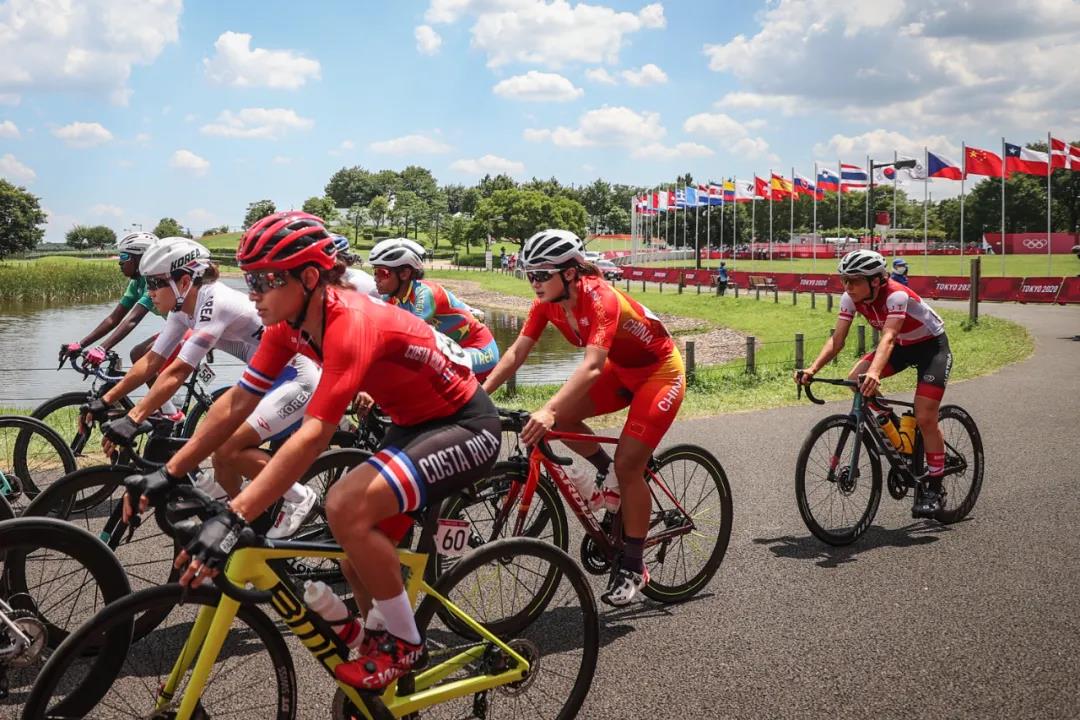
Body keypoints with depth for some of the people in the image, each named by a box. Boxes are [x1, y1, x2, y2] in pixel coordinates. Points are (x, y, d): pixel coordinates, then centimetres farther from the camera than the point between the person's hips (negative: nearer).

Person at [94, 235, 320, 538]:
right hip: (269, 379, 10)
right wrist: (105, 400, 4)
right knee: (223, 457, 5)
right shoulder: (185, 308, 4)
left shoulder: (215, 304, -24)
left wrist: (132, 420, -32)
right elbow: (151, 361, 8)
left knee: (229, 449, -19)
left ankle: (299, 498, -3)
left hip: (297, 377, -10)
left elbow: (177, 372, -30)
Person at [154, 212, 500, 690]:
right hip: (415, 424, 9)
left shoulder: (352, 324, -31)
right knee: (360, 564, 8)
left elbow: (313, 436, -39)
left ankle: (404, 643, -7)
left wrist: (232, 519, -44)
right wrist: (170, 471, -4)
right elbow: (237, 402, -1)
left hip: (465, 427, -9)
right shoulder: (291, 323, -5)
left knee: (346, 506, -27)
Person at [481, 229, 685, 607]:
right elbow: (516, 352, -15)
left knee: (628, 463, -15)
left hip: (659, 371, -7)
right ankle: (610, 477, 13)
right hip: (622, 370, 8)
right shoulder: (548, 302, -12)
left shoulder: (600, 300, -33)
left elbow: (592, 366, -46)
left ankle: (633, 567, 0)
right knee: (561, 417, -11)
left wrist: (548, 410, -59)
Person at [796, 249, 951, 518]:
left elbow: (888, 337, -48)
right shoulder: (851, 298, -16)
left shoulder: (896, 295, -34)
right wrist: (813, 368, -34)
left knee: (925, 418, -16)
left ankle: (934, 488, 0)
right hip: (902, 345, 7)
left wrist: (874, 372, -65)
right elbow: (836, 340, -18)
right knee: (856, 379, -17)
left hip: (932, 345, -7)